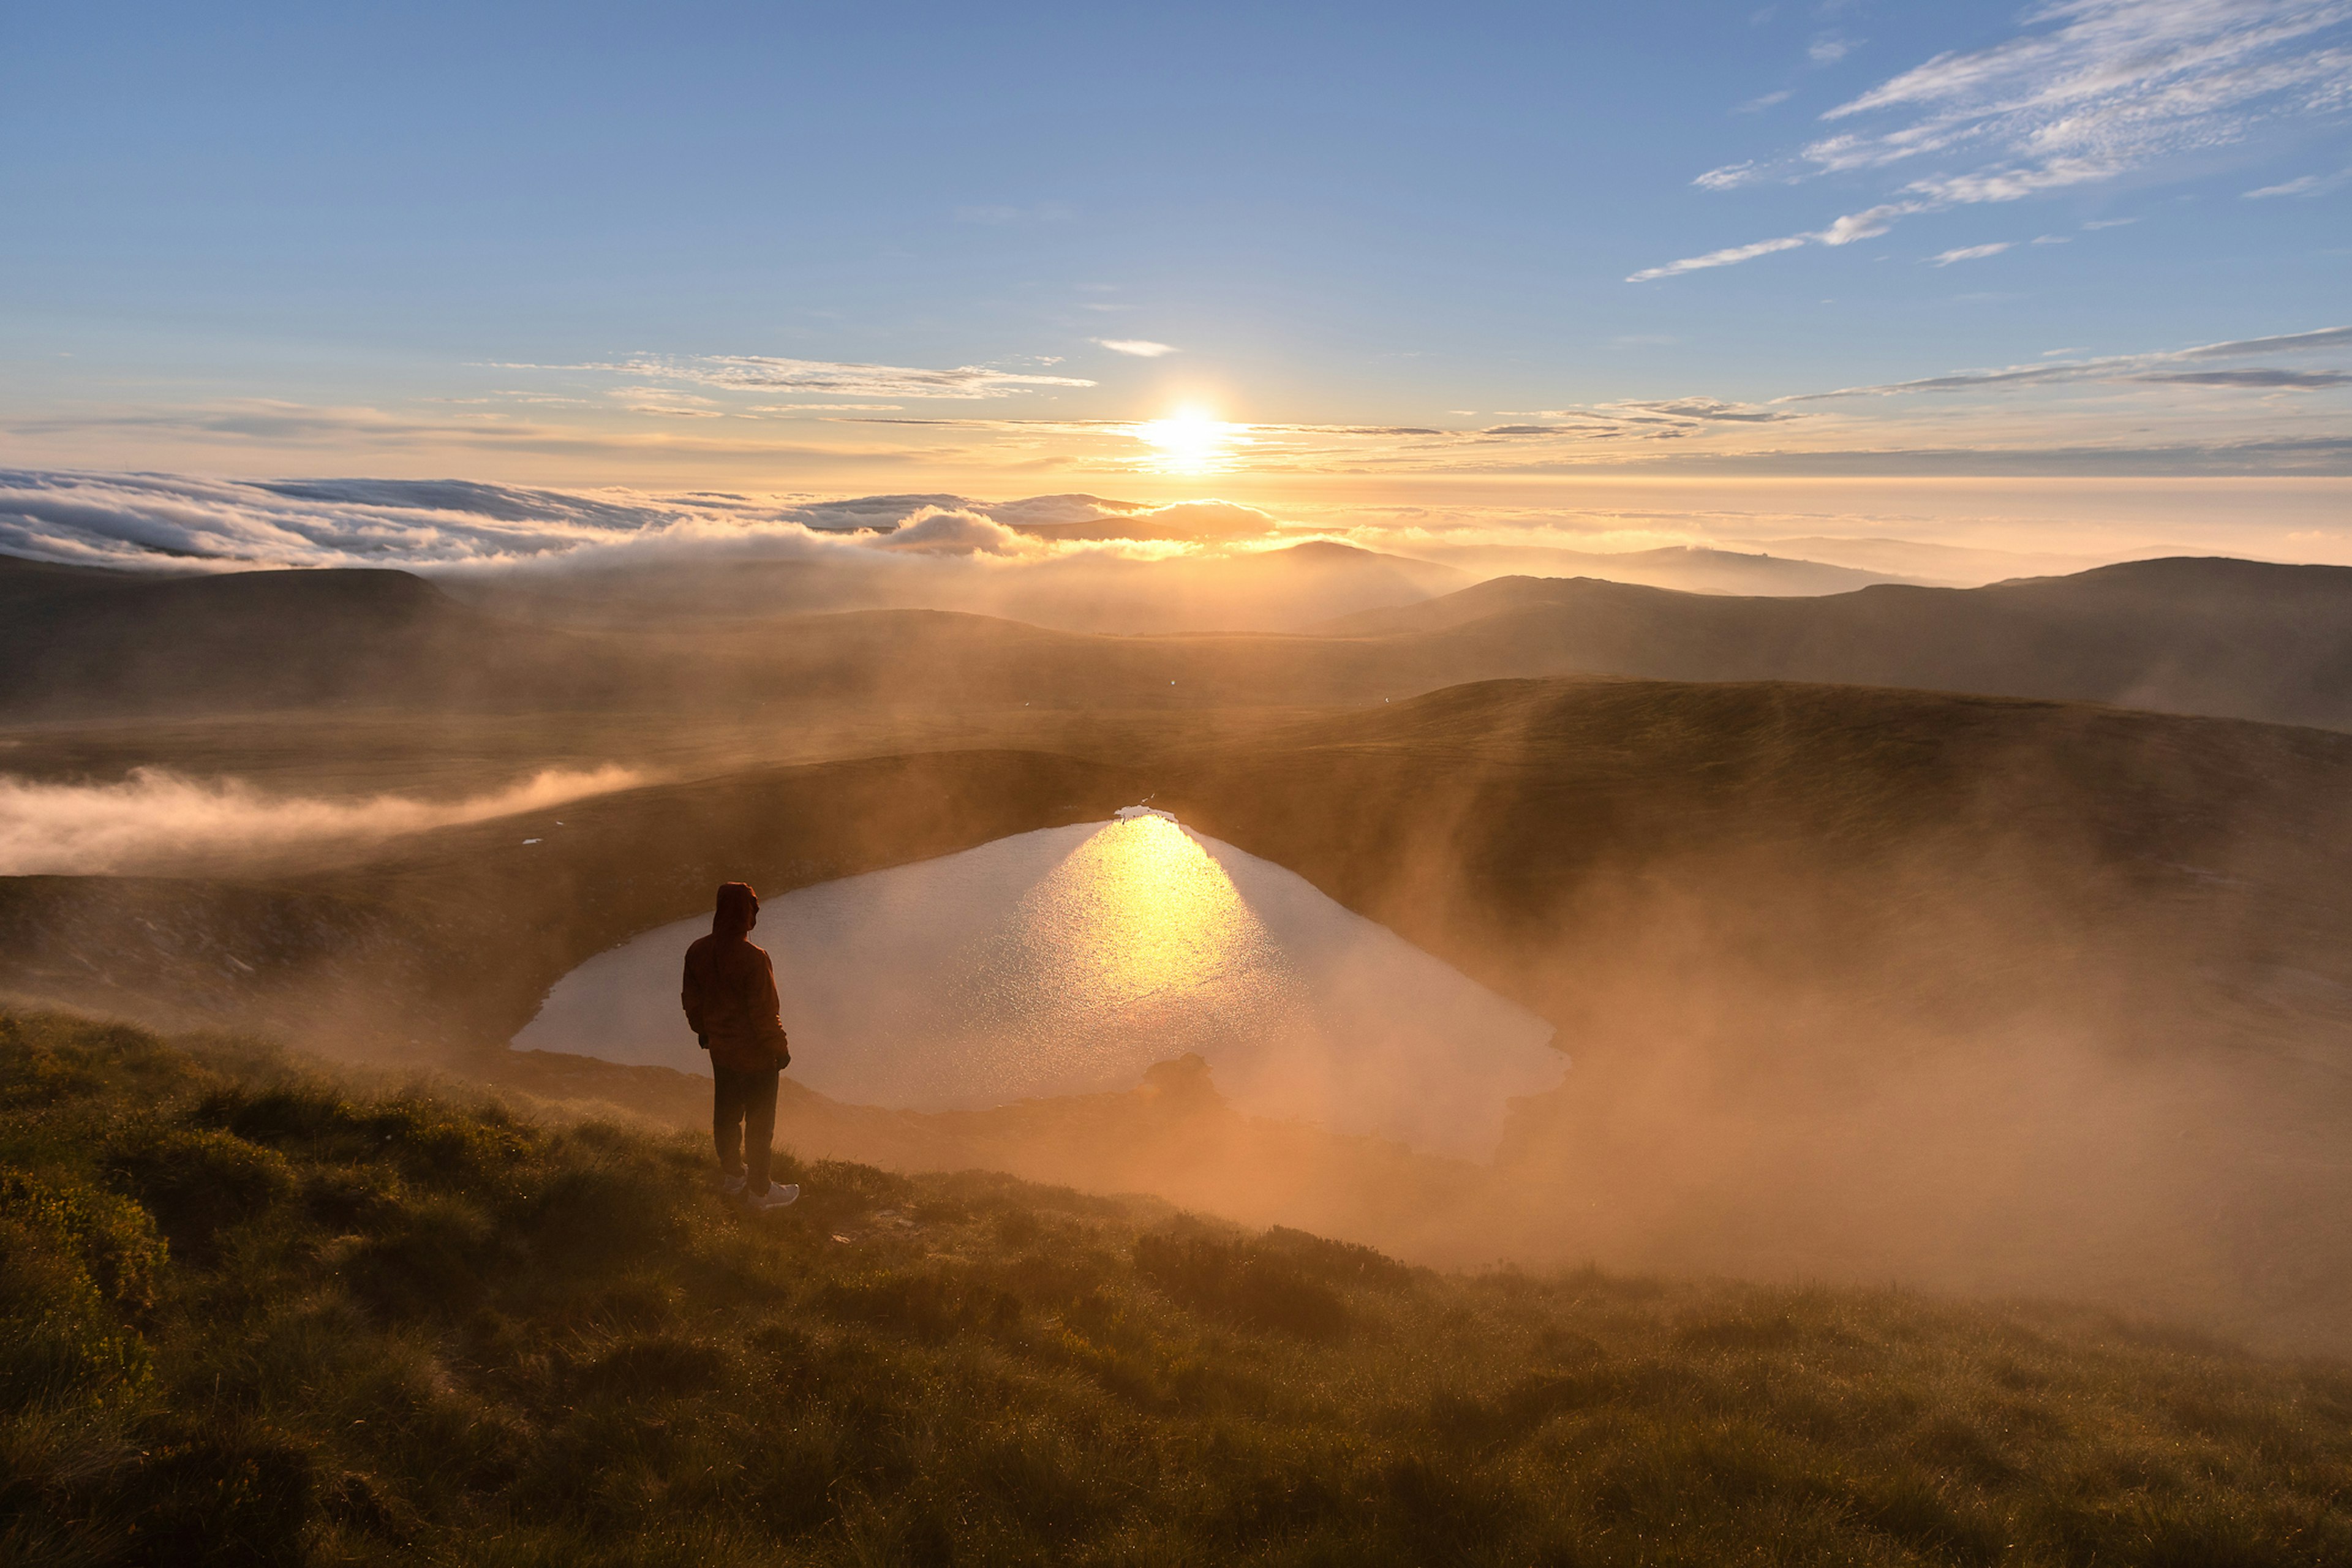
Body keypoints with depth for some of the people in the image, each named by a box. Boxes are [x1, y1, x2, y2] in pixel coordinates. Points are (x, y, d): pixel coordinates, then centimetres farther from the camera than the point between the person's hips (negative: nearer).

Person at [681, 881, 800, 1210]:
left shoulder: (697, 952, -6)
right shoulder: (753, 958, -28)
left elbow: (692, 1001, 7)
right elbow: (765, 1013, -22)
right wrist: (780, 1048, -8)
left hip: (720, 1051, 7)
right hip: (756, 1056, -7)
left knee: (726, 1115, 22)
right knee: (759, 1123, 9)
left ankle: (733, 1176, 41)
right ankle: (759, 1191, 22)